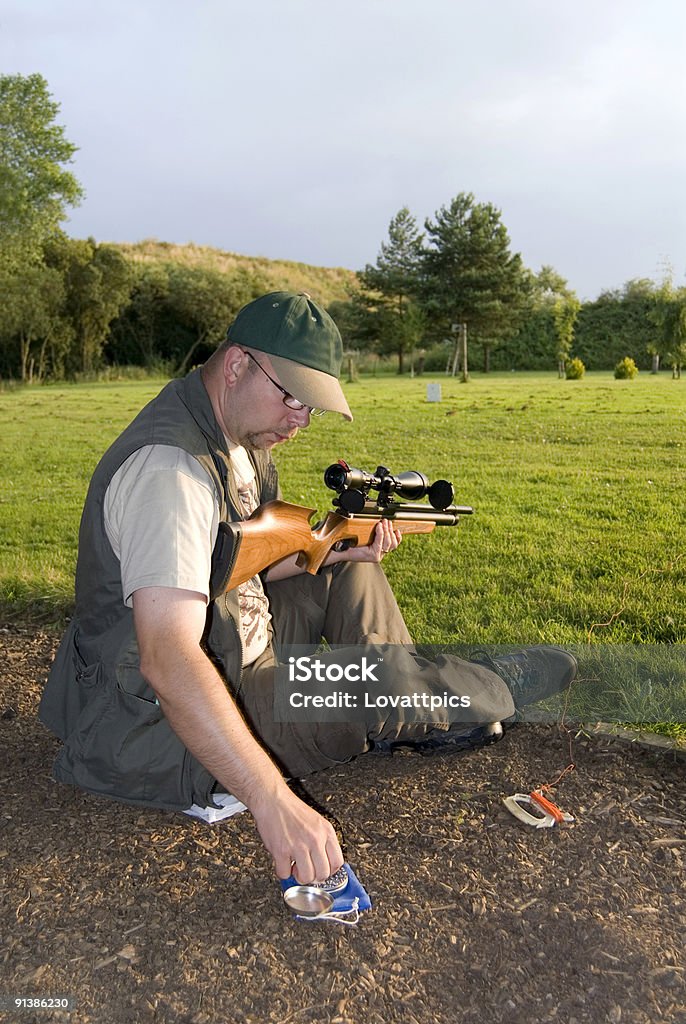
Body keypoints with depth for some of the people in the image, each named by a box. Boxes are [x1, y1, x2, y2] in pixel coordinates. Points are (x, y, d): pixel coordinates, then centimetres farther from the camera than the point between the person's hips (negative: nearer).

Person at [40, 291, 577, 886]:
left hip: (228, 652, 10)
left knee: (351, 572, 9)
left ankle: (425, 720, 12)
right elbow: (166, 663, -41)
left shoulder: (238, 432, 1)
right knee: (380, 686, -17)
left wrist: (332, 547, -7)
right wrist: (273, 801, -46)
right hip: (157, 723, -10)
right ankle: (496, 687, 14)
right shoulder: (170, 468, -30)